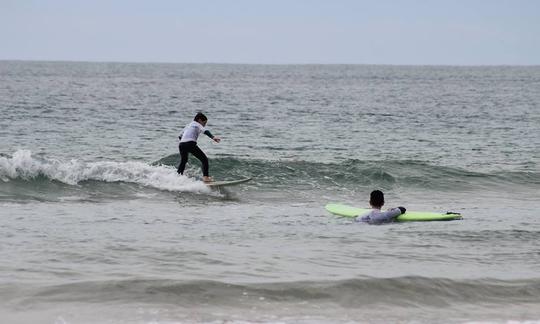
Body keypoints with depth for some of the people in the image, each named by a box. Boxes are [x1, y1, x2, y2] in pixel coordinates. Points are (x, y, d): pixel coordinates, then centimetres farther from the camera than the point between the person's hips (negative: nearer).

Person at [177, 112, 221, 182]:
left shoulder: (188, 125, 30)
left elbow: (180, 136, 36)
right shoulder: (197, 125, 11)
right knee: (204, 159, -3)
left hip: (181, 144, 7)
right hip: (190, 144, -7)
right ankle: (205, 177, -18)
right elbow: (204, 131, -11)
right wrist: (213, 137, -25)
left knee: (183, 161, 30)